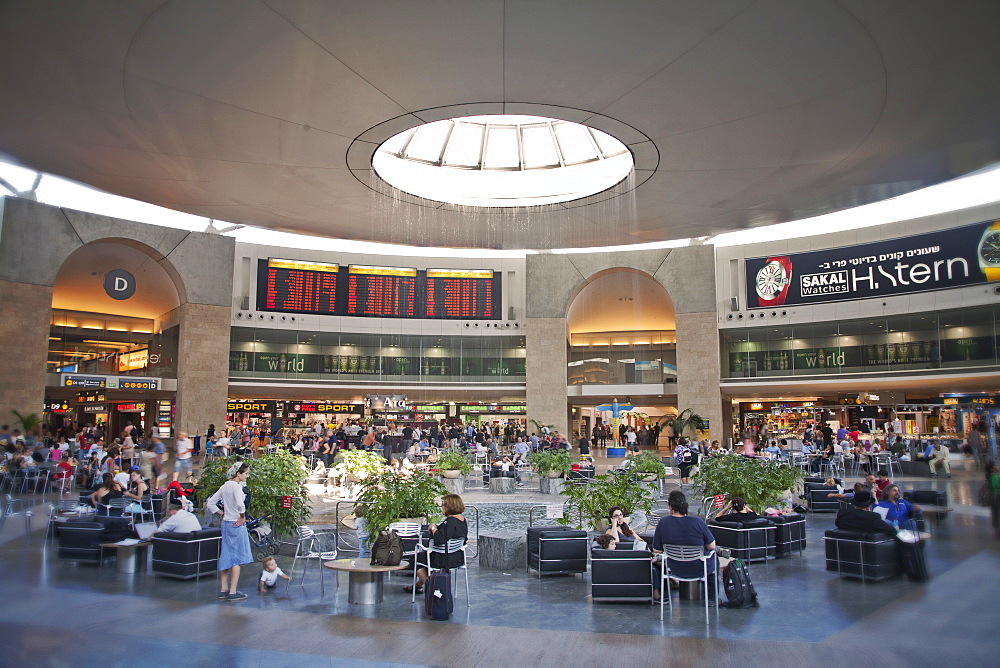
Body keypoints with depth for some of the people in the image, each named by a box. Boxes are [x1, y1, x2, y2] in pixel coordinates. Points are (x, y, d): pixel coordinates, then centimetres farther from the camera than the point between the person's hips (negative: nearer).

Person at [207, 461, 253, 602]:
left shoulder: (225, 486, 9)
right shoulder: (237, 486, -16)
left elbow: (211, 503, 14)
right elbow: (240, 504, -33)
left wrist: (223, 514, 13)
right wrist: (242, 518, -18)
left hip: (226, 524, 8)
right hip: (237, 525, -8)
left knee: (226, 557, 14)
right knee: (237, 559, 0)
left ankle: (223, 590, 21)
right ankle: (232, 592, 3)